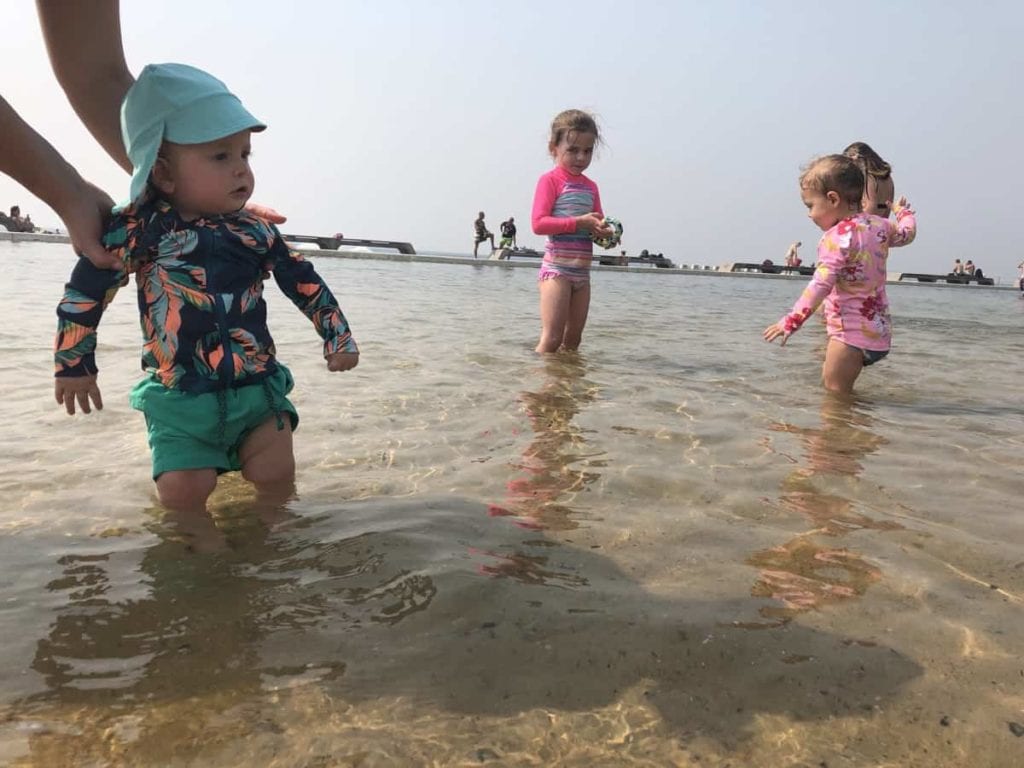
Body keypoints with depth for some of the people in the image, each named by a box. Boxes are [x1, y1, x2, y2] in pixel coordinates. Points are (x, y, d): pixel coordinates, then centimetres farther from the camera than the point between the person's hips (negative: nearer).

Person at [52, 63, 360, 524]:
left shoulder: (255, 232, 0)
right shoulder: (140, 228, -9)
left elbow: (304, 282, 10)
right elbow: (87, 289, -1)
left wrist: (338, 337, 10)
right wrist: (74, 364, 4)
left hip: (256, 384, 2)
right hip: (179, 396, -1)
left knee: (274, 475, -4)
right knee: (182, 492, -8)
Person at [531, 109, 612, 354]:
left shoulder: (591, 187, 15)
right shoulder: (550, 180, -5)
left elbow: (597, 224, 21)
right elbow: (538, 223, -15)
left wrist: (605, 232, -4)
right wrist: (579, 222, -22)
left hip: (582, 271, 7)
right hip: (556, 269, -7)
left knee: (573, 339, 10)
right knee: (552, 338, -10)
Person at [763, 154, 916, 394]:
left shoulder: (838, 236, -18)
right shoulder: (879, 225, 7)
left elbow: (821, 284, -26)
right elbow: (907, 233, 28)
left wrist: (791, 321, -27)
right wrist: (903, 212, 49)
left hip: (852, 333, -9)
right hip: (878, 329, 9)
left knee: (835, 394, -4)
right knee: (829, 380, 19)